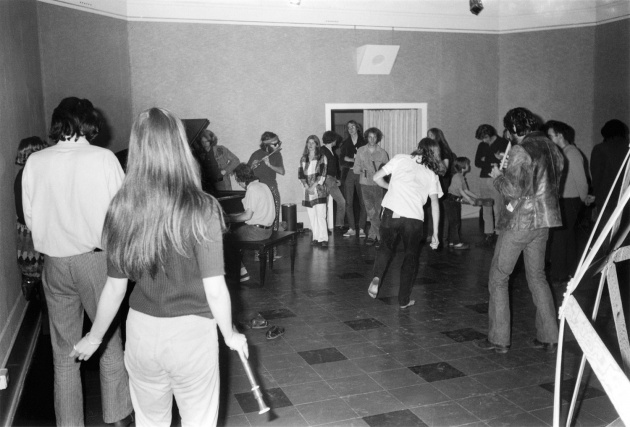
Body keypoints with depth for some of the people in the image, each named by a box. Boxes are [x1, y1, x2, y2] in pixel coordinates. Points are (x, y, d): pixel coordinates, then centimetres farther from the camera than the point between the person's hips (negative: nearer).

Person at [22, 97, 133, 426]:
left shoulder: (35, 162, -2)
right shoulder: (103, 158, -10)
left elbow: (30, 218, 3)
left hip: (54, 262, 3)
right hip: (97, 259, -2)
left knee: (64, 352, 14)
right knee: (111, 339, 14)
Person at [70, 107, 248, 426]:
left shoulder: (121, 209, -9)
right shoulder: (202, 209, -18)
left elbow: (115, 287, -1)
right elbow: (214, 289, -15)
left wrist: (94, 337, 16)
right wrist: (230, 334, 3)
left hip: (141, 330, 3)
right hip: (192, 331, -3)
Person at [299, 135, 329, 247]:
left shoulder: (321, 158, 3)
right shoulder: (303, 159, 15)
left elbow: (322, 174, -5)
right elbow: (301, 174, 8)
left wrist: (313, 186, -12)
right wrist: (307, 187, -6)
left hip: (319, 190, -4)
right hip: (308, 190, 4)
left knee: (320, 215, -12)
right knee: (311, 216, 2)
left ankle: (323, 238, -12)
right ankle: (316, 238, 8)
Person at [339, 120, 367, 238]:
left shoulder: (363, 143, 5)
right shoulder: (345, 143, 13)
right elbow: (342, 160, 5)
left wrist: (350, 159, -8)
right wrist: (356, 161, -8)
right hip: (348, 174, 2)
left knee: (363, 202, -4)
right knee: (348, 202, -2)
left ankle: (361, 229, 2)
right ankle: (351, 228, 6)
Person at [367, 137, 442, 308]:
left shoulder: (400, 159, 11)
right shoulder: (432, 175, 12)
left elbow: (377, 177, 8)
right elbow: (434, 202, 3)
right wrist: (435, 232, 3)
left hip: (391, 212, 1)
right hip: (414, 218, 0)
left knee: (386, 248, 23)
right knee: (411, 257, 17)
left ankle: (376, 277, -2)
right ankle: (404, 300, 20)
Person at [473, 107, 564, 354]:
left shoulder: (520, 151, -16)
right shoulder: (552, 148, 9)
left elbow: (513, 190, -23)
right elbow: (554, 184, 14)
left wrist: (498, 176, -5)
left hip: (518, 222, -8)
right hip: (543, 221, 8)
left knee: (498, 278, 4)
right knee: (537, 277, 17)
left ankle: (498, 339, 7)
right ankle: (549, 338, 20)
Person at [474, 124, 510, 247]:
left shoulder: (503, 143, 0)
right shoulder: (482, 145, 14)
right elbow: (477, 162, 5)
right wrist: (491, 164, -8)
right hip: (484, 178, 5)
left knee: (498, 209, -7)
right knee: (486, 209, 6)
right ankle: (488, 236, 11)